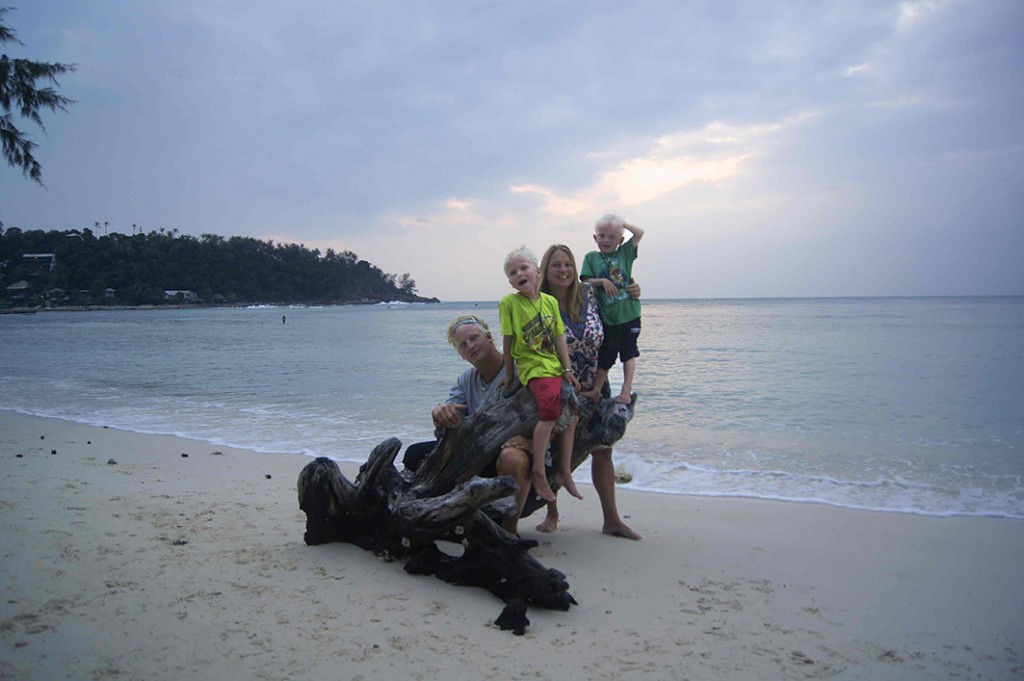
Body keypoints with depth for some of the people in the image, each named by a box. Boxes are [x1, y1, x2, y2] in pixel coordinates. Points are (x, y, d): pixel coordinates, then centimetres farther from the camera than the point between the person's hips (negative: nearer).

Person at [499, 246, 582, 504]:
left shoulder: (551, 301, 5)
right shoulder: (509, 302, -6)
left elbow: (559, 337, 8)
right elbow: (507, 341, -3)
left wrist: (568, 370, 4)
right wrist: (508, 374, 1)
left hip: (555, 366, 6)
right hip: (532, 367, -6)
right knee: (551, 409, -24)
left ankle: (564, 470, 18)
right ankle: (538, 473, -12)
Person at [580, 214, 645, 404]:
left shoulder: (624, 253, 6)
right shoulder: (591, 257, 5)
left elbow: (639, 233, 0)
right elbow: (586, 281, -1)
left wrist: (623, 223, 5)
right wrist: (602, 281, -15)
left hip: (629, 313, 1)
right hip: (606, 317, -1)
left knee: (629, 354, 4)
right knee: (604, 358, 10)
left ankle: (626, 390, 10)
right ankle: (595, 392, 13)